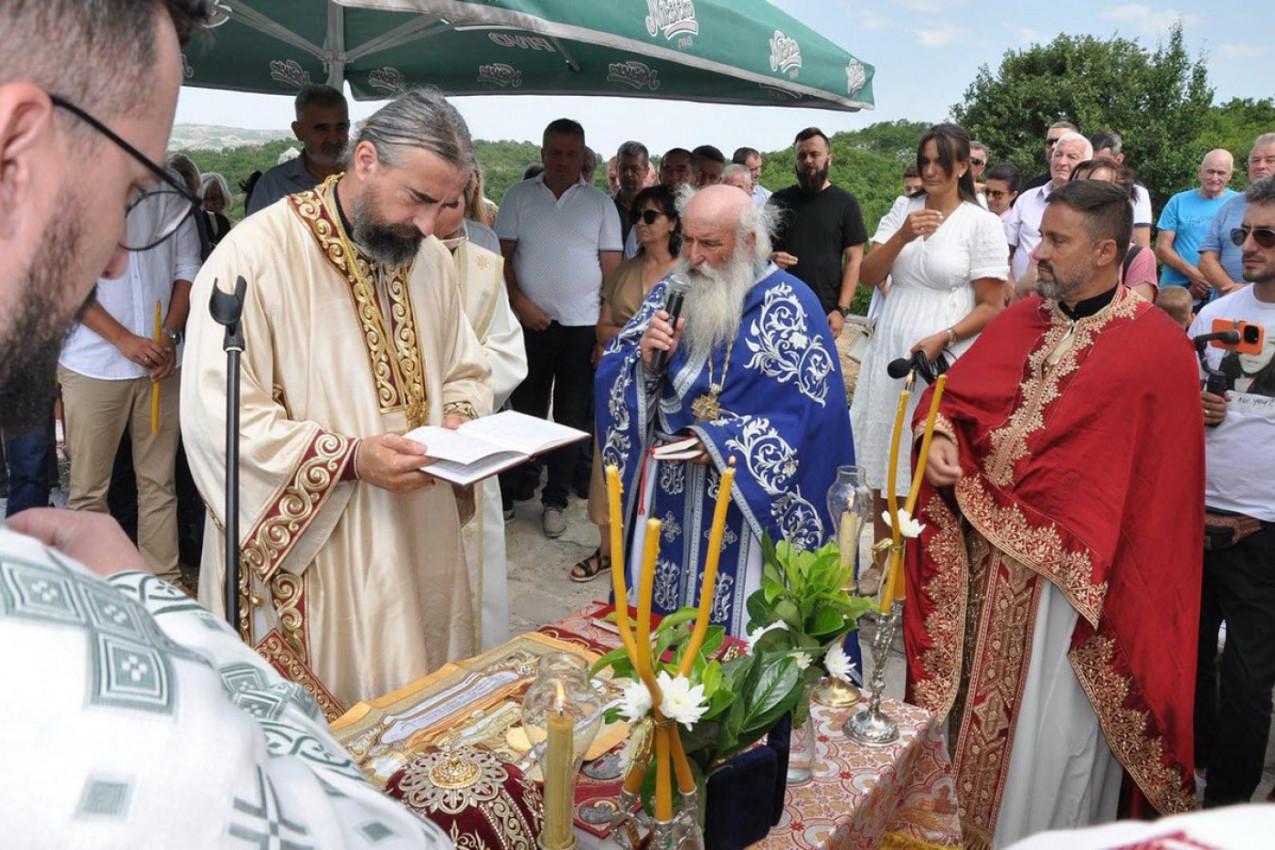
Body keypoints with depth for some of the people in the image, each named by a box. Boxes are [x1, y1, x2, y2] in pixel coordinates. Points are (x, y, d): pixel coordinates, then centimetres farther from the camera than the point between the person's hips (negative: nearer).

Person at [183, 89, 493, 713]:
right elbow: (217, 420, -18)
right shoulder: (255, 254, -15)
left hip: (418, 548, 6)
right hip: (306, 555, -5)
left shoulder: (431, 259, 6)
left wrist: (459, 420, -6)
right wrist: (350, 456, -26)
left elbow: (465, 373, 16)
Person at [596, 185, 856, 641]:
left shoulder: (789, 306, -9)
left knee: (736, 626, 5)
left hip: (748, 497, -4)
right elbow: (612, 376, 5)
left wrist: (724, 442, -22)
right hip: (665, 488, 4)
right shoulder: (669, 293, 5)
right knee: (656, 613, 13)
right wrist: (644, 355, -17)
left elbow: (812, 406, -15)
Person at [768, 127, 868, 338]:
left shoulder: (845, 202, 3)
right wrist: (770, 258, -8)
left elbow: (853, 260, -1)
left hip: (824, 314, -2)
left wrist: (842, 309, -10)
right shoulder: (779, 200, 10)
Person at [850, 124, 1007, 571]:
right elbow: (868, 276, 2)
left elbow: (991, 305, -4)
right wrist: (902, 237, -14)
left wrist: (942, 339, -18)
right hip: (890, 351, 4)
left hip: (943, 360, -4)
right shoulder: (903, 209, 10)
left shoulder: (982, 223, -3)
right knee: (883, 462, 8)